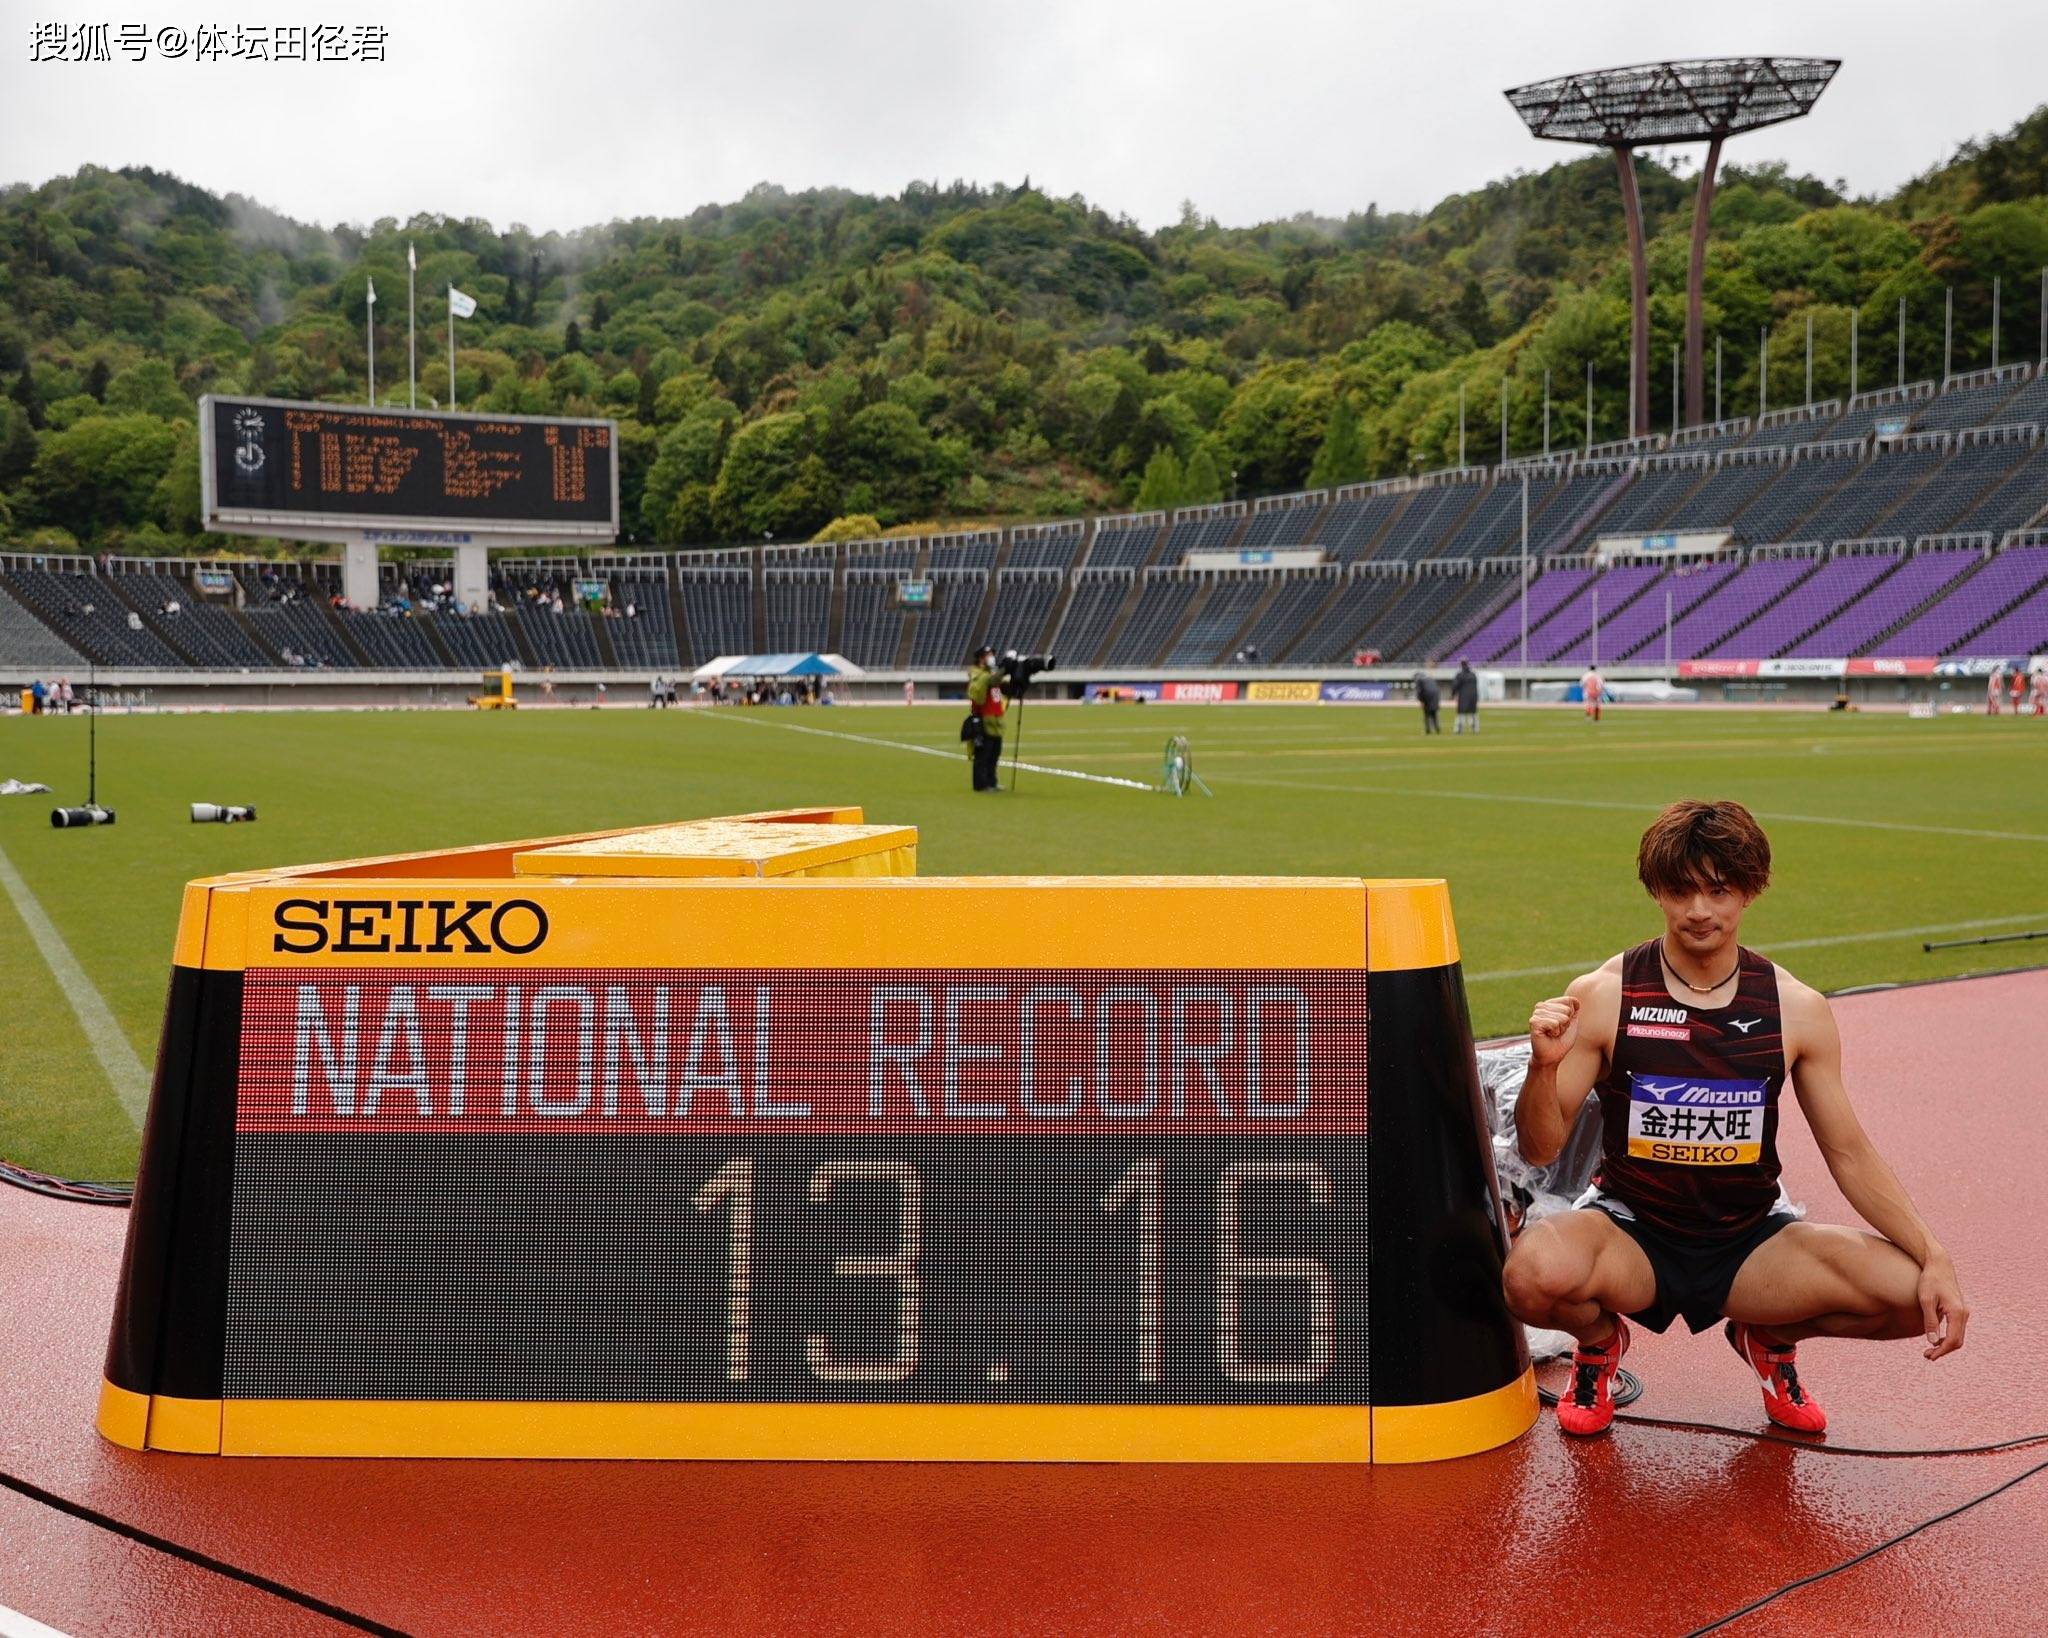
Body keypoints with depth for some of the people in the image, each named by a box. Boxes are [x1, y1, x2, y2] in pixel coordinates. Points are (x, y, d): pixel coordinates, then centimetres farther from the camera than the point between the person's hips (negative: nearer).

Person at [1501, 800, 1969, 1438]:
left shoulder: (1797, 1009, -3)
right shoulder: (1602, 996, -10)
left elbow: (1849, 1152, 4)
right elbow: (1539, 1149, -9)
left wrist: (1934, 1259, -8)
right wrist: (1545, 1066, -30)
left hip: (1750, 1241, 3)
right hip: (1631, 1232, -2)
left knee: (1914, 1296, -19)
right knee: (1536, 1273, -36)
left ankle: (1766, 1337, 14)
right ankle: (1600, 1340, 5)